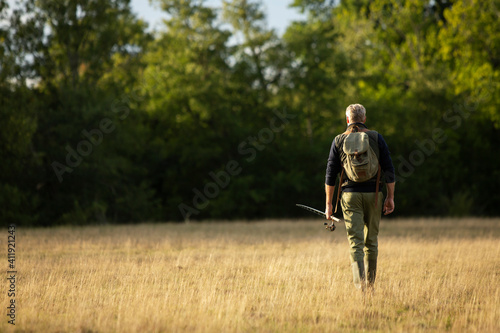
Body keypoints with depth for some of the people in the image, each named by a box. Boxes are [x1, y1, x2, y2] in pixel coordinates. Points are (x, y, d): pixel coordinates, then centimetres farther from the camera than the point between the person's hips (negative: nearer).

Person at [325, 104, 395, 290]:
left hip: (350, 195, -1)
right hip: (373, 194, 1)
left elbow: (330, 174, 3)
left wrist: (329, 203, 8)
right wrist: (390, 197, 5)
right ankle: (370, 284, 21)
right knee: (371, 241, 14)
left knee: (356, 242, -4)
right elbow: (389, 169, -1)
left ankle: (359, 283, -20)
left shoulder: (339, 140, 4)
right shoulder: (376, 138, 3)